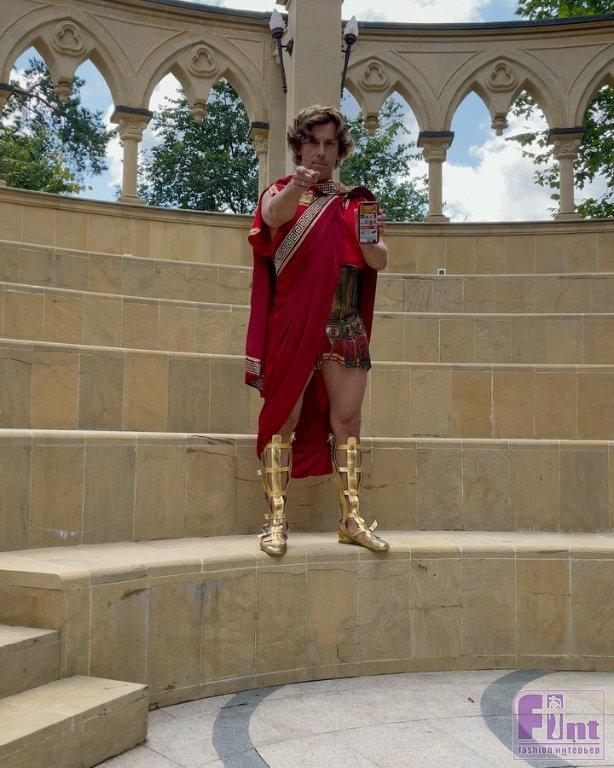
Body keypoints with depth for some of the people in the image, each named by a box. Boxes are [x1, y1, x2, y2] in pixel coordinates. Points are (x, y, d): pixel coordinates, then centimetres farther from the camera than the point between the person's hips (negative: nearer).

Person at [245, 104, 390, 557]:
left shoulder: (354, 202, 14)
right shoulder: (281, 193, 7)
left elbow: (379, 263, 6)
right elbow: (274, 216, -19)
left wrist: (372, 240, -17)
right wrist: (298, 184, -39)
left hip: (345, 327, 3)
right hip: (291, 327, -3)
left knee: (347, 420, 4)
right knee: (284, 418, -4)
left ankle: (352, 519, 10)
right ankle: (276, 520, -1)